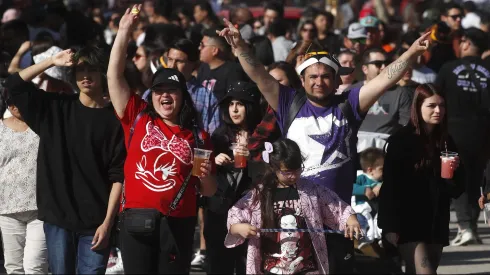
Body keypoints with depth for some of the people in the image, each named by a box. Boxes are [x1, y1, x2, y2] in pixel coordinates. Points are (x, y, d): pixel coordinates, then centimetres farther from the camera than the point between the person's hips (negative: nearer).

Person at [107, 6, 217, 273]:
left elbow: (208, 191, 14)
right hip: (137, 218, 0)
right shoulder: (138, 118, 9)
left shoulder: (198, 137, 10)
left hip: (178, 223, 0)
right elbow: (114, 75, 3)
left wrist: (206, 177, -9)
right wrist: (124, 31, -2)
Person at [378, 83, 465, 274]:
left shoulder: (446, 142, 10)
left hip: (436, 224, 5)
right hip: (408, 223, -5)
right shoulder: (401, 141, -6)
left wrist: (455, 171, -8)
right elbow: (389, 186, -9)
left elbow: (457, 190, 13)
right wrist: (390, 226, -14)